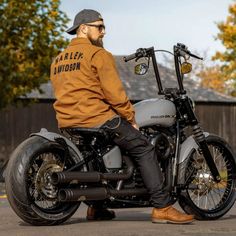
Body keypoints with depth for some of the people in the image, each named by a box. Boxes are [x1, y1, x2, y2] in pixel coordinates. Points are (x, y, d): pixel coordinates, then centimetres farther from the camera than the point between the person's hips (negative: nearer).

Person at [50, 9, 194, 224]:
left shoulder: (57, 61, 18)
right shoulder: (98, 54, -6)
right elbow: (114, 92, -12)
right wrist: (131, 118, -2)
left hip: (66, 123, 9)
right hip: (97, 118, -8)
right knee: (144, 149, -2)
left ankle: (96, 207, 28)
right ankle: (162, 208, -10)